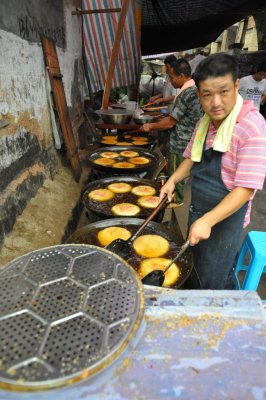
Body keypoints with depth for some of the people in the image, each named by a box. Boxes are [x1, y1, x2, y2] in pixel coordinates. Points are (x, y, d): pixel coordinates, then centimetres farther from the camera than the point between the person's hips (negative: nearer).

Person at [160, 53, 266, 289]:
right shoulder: (204, 123, 1)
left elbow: (246, 188, -26)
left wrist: (207, 221, -31)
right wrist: (173, 180, -3)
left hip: (226, 217, -8)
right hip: (198, 211, 8)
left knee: (212, 283, 6)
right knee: (199, 270, 26)